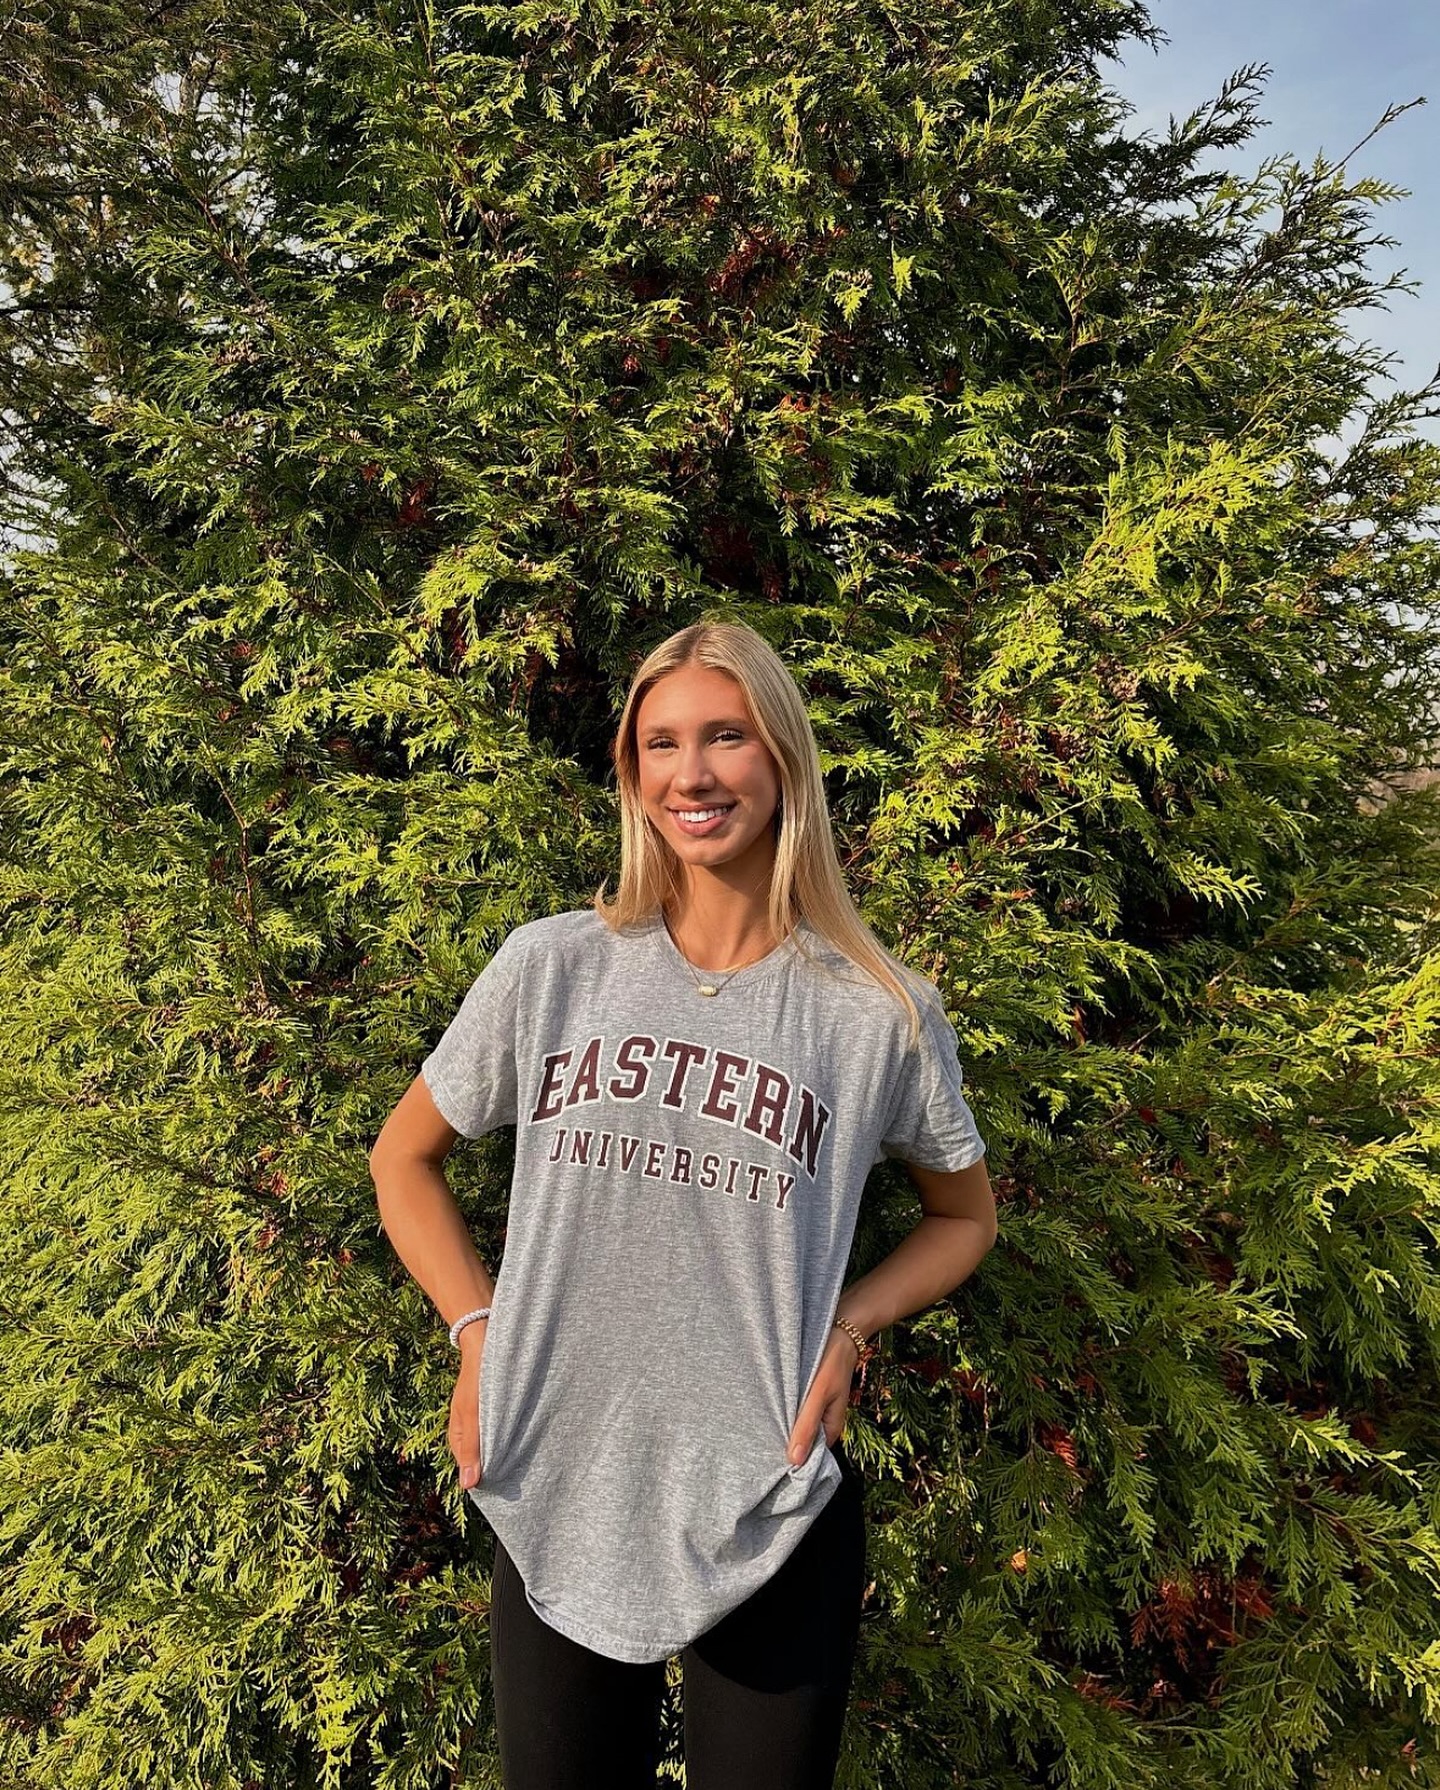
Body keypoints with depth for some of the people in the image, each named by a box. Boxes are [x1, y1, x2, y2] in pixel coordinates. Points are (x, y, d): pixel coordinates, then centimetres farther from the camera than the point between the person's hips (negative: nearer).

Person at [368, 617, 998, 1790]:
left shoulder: (882, 1012, -6)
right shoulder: (550, 967, -4)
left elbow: (966, 1216, 10)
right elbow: (403, 1159, 9)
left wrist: (851, 1325, -7)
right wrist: (477, 1330, -2)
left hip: (771, 1516, -1)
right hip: (552, 1498, 1)